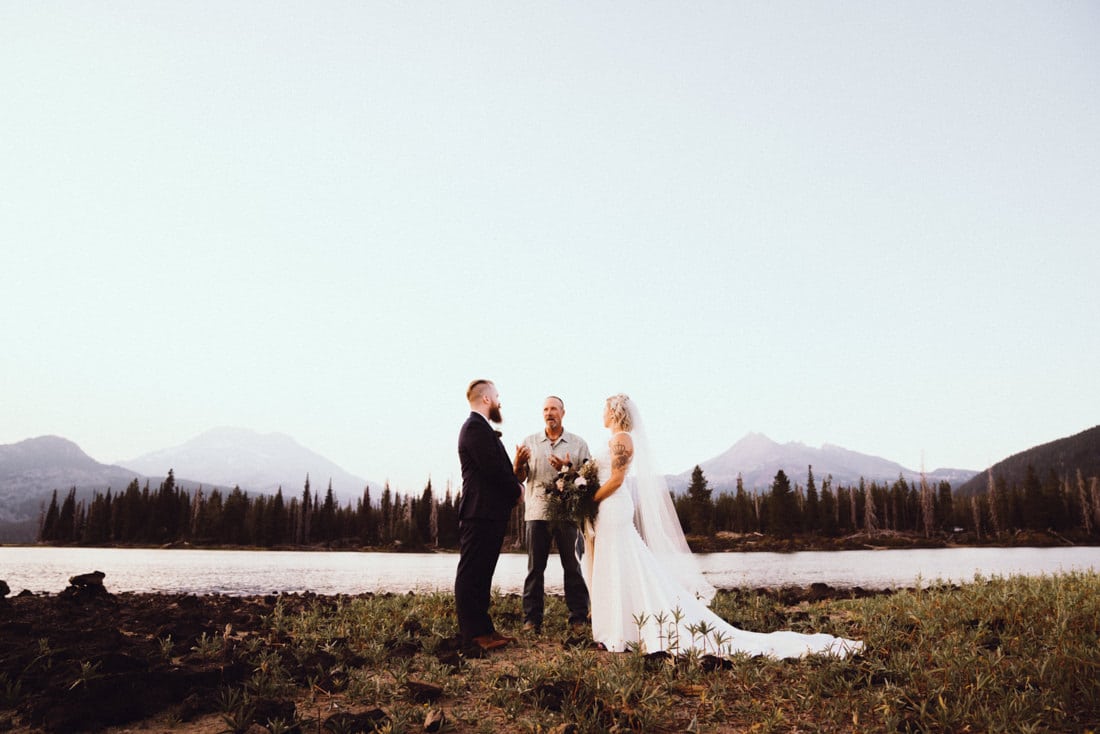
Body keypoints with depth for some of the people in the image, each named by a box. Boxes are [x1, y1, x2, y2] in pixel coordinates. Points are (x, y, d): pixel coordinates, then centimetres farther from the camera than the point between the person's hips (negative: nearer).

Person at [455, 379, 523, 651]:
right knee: (472, 572, -4)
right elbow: (494, 468, -20)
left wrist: (513, 487, 2)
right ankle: (474, 632, 1)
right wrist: (517, 489, -6)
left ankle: (482, 629, 20)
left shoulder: (480, 427, 20)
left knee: (480, 573, 13)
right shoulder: (476, 427, -14)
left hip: (489, 512, 11)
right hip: (481, 511, -11)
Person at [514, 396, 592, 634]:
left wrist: (568, 469, -14)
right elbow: (520, 478, 9)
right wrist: (518, 464, -13)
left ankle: (579, 618, 10)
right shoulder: (530, 442, 11)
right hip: (536, 513, 1)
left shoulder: (578, 444, 7)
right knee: (535, 568, 3)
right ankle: (532, 619, 9)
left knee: (572, 567, 3)